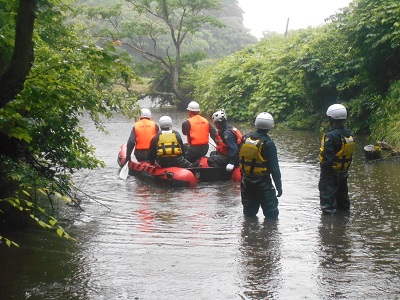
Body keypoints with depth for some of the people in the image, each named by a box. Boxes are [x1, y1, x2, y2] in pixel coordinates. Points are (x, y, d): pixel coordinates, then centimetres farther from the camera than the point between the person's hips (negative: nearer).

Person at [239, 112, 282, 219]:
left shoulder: (246, 138, -1)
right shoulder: (268, 144, -18)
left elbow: (240, 158, 10)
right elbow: (274, 168, -15)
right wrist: (279, 186, -5)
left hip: (246, 183, 6)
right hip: (263, 184, -6)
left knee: (249, 214, 18)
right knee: (271, 215, 4)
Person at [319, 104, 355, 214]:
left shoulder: (330, 136, -24)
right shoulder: (349, 134, 0)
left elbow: (327, 157, -26)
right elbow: (350, 155, 8)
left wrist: (323, 169, -14)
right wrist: (346, 168, 17)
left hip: (331, 172, -7)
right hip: (343, 172, 7)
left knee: (327, 195, 2)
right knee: (342, 194, 22)